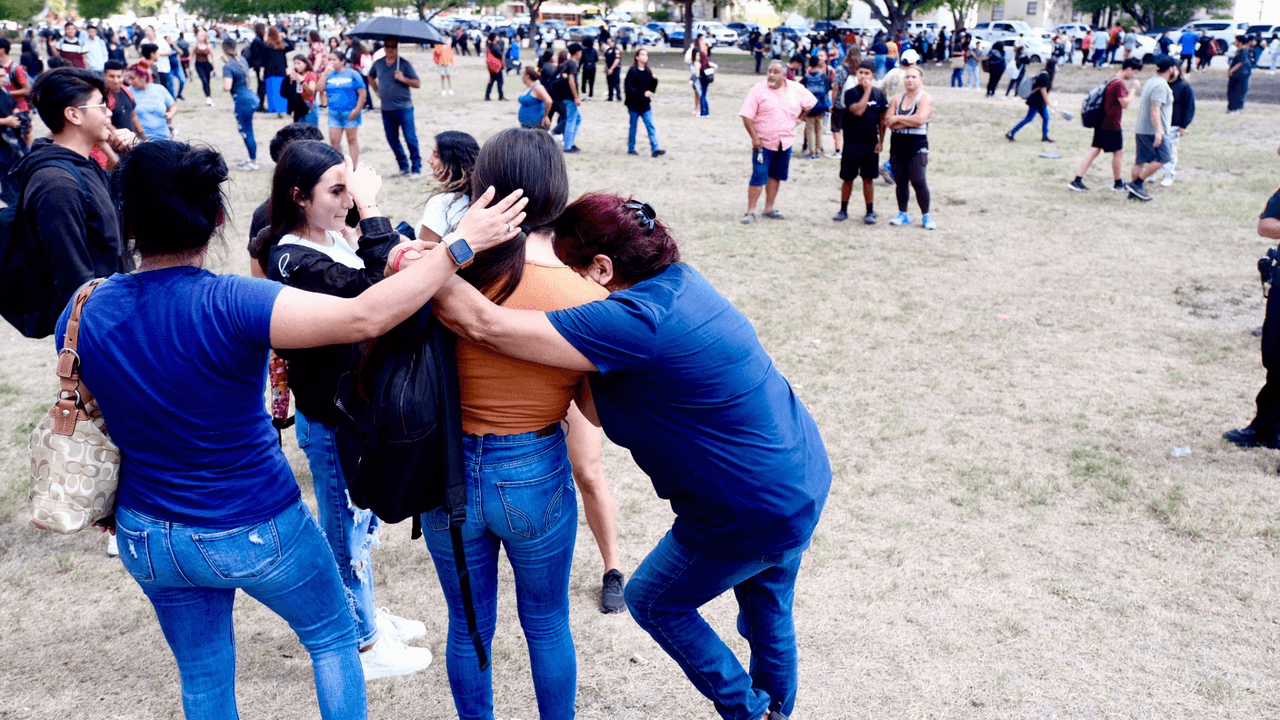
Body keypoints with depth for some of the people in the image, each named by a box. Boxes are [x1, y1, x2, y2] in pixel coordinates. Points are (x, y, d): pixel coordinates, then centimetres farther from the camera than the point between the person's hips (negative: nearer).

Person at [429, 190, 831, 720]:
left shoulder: (634, 322, -29)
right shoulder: (677, 279, 0)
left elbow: (483, 324, -34)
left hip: (753, 514, -8)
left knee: (654, 602, 17)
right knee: (766, 604, 30)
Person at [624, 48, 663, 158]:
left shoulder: (648, 72, 7)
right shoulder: (632, 71, -9)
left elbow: (652, 89, 9)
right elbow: (629, 88, -16)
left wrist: (654, 80, -9)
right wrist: (643, 93, -22)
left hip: (645, 104, 5)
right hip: (634, 104, -4)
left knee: (650, 126, -4)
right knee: (633, 127, 7)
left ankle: (655, 149, -8)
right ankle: (631, 149, 19)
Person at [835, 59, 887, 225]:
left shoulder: (879, 94, 3)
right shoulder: (851, 93, -6)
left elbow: (883, 119, 6)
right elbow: (858, 111, -22)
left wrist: (881, 141, 1)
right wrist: (867, 91, -18)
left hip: (871, 144, 2)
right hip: (852, 143, -2)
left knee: (868, 178, 8)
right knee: (847, 178, 6)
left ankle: (870, 212, 15)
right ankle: (843, 210, 17)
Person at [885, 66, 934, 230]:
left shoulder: (925, 98, -3)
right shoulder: (897, 99, 11)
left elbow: (920, 119, -19)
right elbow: (888, 122, -2)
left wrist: (898, 119, -10)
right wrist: (909, 122, -13)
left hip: (917, 145, -5)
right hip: (897, 144, 5)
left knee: (918, 181, -10)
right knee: (900, 181, 8)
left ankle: (926, 216, 0)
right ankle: (903, 214, 18)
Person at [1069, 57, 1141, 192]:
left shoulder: (1111, 80, 14)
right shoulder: (1119, 84, -17)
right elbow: (1125, 103, -19)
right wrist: (1134, 89, -10)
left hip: (1101, 122, 9)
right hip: (1112, 124, -9)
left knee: (1095, 150, 7)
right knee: (1118, 152, 4)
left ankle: (1077, 180, -1)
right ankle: (1118, 184, 16)